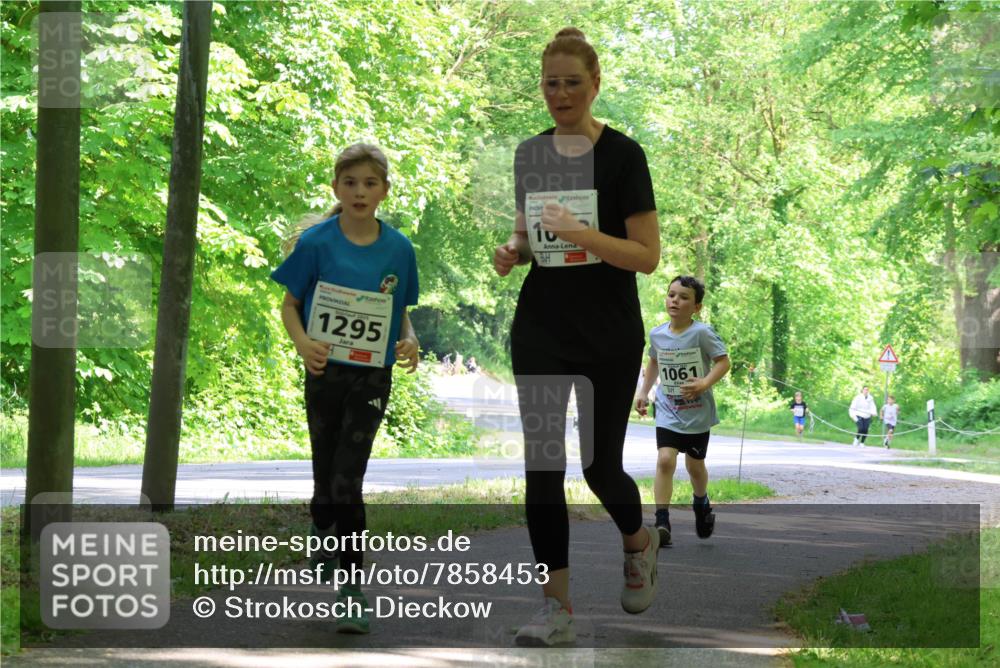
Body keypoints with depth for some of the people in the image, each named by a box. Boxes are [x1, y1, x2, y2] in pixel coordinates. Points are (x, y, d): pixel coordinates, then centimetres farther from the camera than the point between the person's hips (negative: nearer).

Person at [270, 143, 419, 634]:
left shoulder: (398, 249, 0)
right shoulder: (315, 242, -5)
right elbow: (290, 304, 0)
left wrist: (409, 340, -9)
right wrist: (303, 342, -18)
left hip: (372, 377, 0)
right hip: (325, 372, 0)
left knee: (347, 479, -9)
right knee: (326, 479, 8)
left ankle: (351, 588, -6)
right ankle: (323, 533, 40)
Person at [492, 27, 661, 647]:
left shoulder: (622, 154, -9)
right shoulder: (529, 153, 6)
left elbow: (647, 255, -12)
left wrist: (585, 234, -27)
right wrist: (511, 251, -5)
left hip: (609, 333, -4)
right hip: (540, 328, 4)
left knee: (600, 463, 2)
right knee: (542, 463, -3)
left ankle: (640, 542, 35)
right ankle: (558, 607, 2)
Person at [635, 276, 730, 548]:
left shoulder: (702, 333, -14)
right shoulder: (657, 334, 0)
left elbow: (723, 361, -13)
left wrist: (705, 383, -28)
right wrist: (643, 392, 15)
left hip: (697, 412, -2)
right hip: (668, 411, 2)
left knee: (694, 465, 13)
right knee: (665, 459, -16)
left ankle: (701, 503, 45)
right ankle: (662, 522, -17)